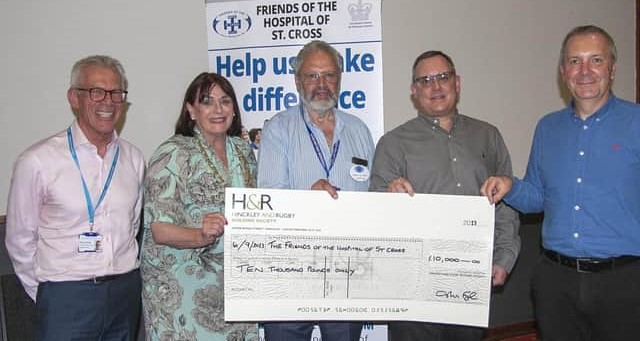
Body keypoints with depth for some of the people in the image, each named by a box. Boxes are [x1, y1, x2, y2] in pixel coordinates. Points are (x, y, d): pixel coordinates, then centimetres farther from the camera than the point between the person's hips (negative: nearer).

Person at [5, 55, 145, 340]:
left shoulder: (134, 158, 4)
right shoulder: (37, 161, -9)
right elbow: (20, 241, -2)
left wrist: (125, 281, 12)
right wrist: (48, 296, 4)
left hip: (126, 292, 4)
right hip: (66, 298, -4)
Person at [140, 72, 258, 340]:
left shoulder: (243, 150, 8)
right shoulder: (173, 154, -11)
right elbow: (160, 230, -16)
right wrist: (201, 235, -33)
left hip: (233, 282, 5)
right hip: (183, 285, -5)